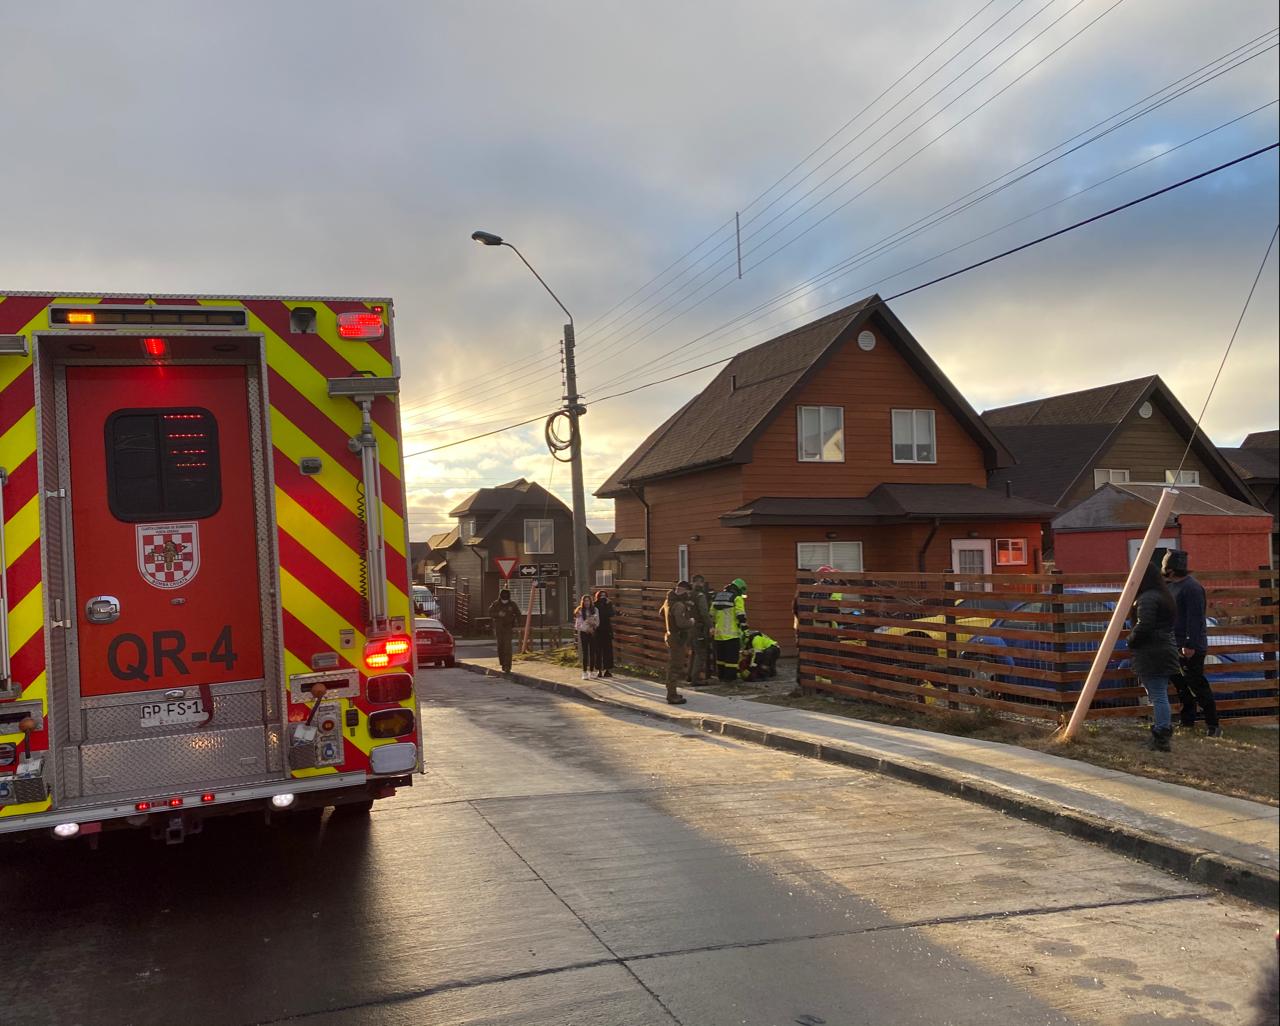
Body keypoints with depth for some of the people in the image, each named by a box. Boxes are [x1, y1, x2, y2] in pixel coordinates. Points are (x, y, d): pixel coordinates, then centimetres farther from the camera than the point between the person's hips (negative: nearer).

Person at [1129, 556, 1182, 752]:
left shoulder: (1147, 599, -17)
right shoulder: (1164, 596, 15)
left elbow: (1143, 626, -24)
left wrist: (1131, 640, -7)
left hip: (1151, 655, -10)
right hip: (1166, 650, 10)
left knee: (1158, 696, -8)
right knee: (1160, 695, 17)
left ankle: (1161, 738, -7)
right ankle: (1163, 732, 25)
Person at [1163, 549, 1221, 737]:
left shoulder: (1191, 587, -18)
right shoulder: (1172, 586, 14)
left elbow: (1194, 618, -23)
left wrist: (1190, 644, -26)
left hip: (1190, 648, -10)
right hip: (1175, 646, 10)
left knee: (1197, 686, -8)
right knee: (1181, 684, 15)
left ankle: (1213, 725, -2)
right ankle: (1187, 722, 24)